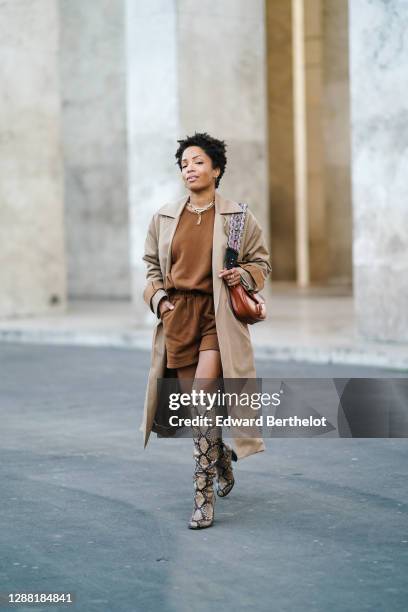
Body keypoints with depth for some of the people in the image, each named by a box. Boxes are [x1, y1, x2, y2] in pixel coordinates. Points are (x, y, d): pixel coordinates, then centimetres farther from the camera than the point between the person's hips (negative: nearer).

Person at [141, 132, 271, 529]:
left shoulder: (237, 216, 2)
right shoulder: (164, 217, 9)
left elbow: (261, 262, 11)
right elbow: (152, 267, 19)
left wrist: (243, 276, -9)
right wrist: (158, 298, 2)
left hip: (218, 317, -4)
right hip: (177, 316, 4)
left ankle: (204, 497, -13)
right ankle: (220, 455, 40)